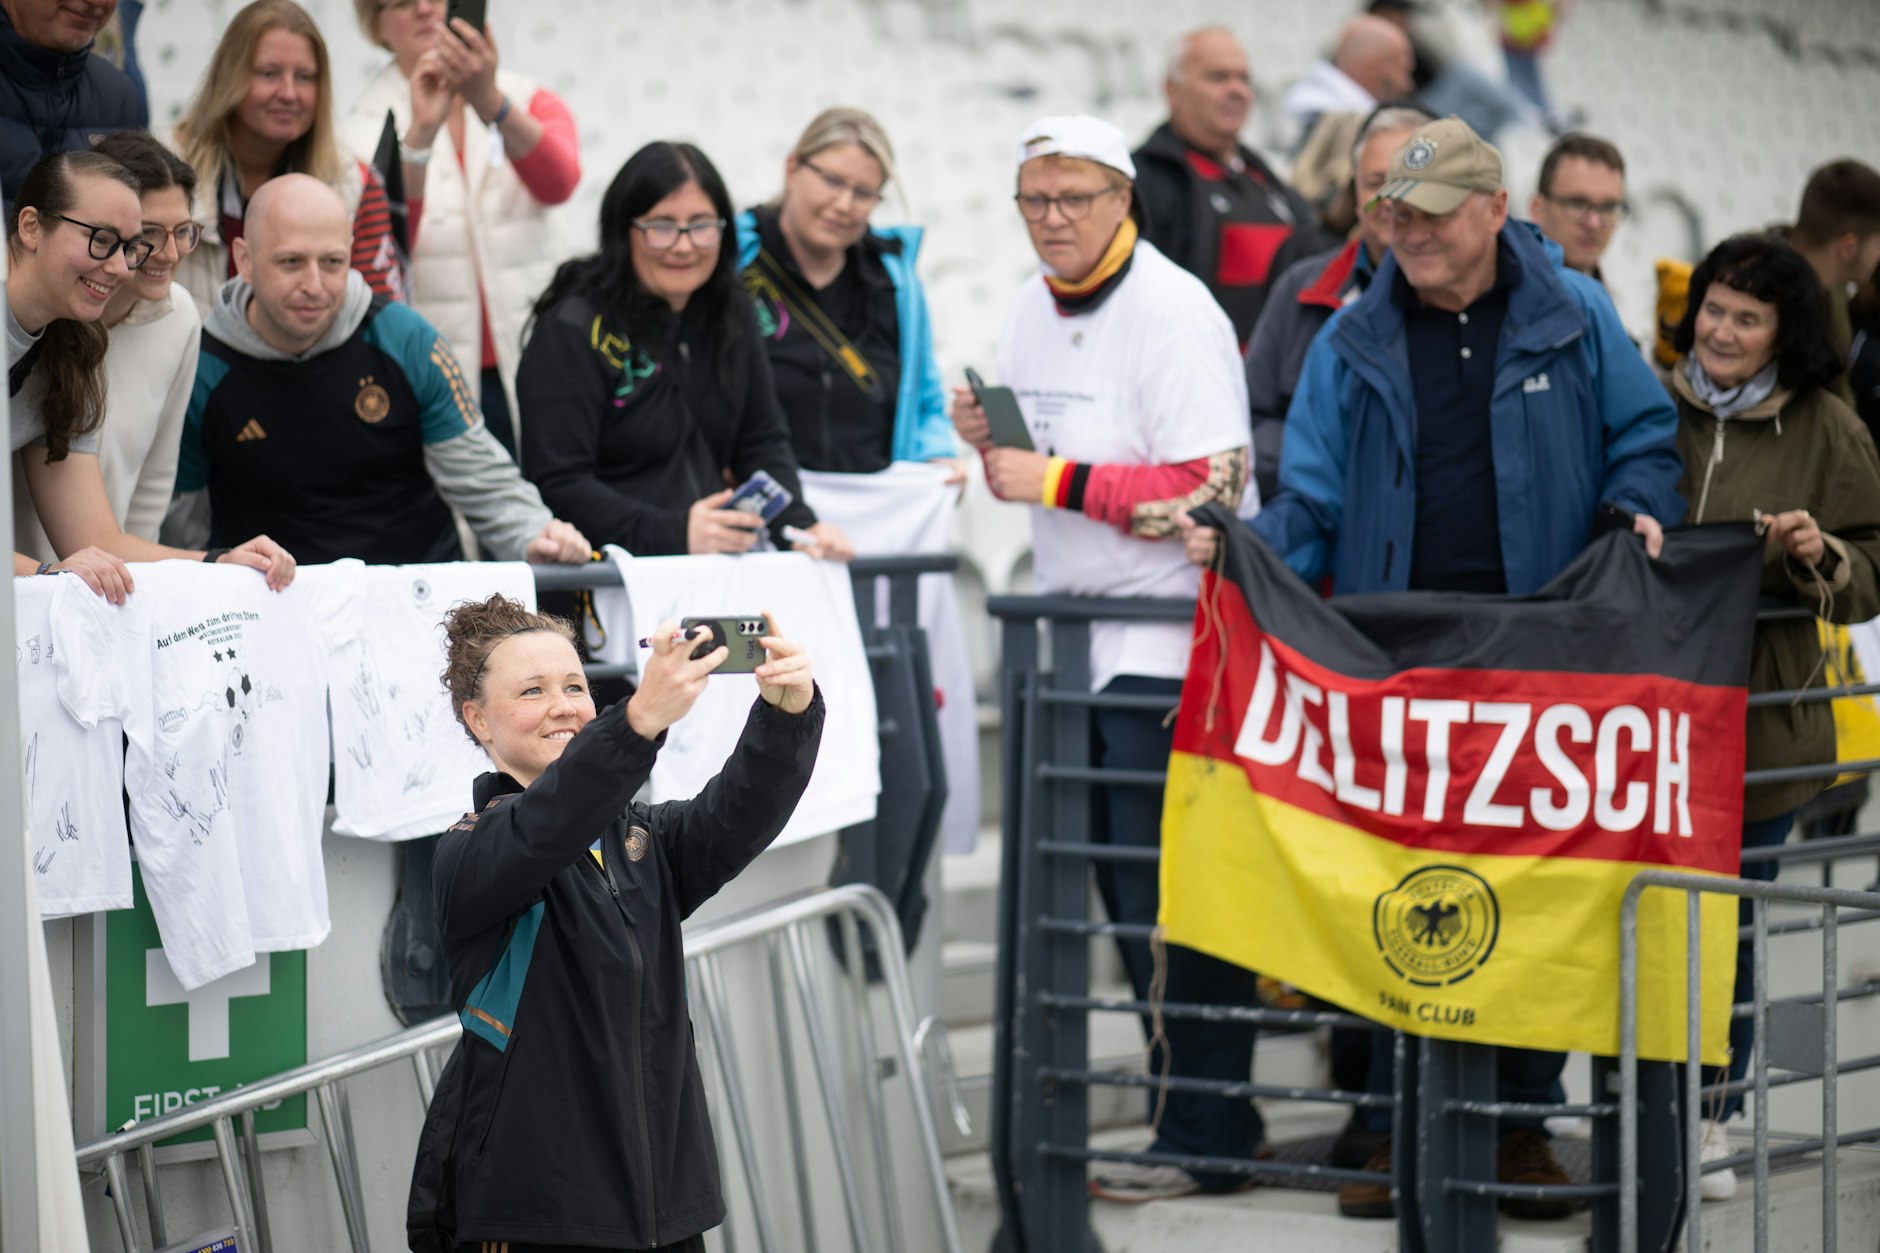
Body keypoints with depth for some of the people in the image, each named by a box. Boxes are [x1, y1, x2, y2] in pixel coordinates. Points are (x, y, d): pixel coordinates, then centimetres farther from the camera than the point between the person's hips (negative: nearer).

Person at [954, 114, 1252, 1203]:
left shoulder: (1172, 313, -13)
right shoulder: (1034, 313, 13)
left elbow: (1207, 487, -20)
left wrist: (1059, 483, -20)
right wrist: (995, 444, 2)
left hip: (1170, 639, -9)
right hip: (1074, 629, 9)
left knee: (1168, 897, -8)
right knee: (1118, 888, 11)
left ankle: (1209, 1135, -1)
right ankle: (1196, 1101, 20)